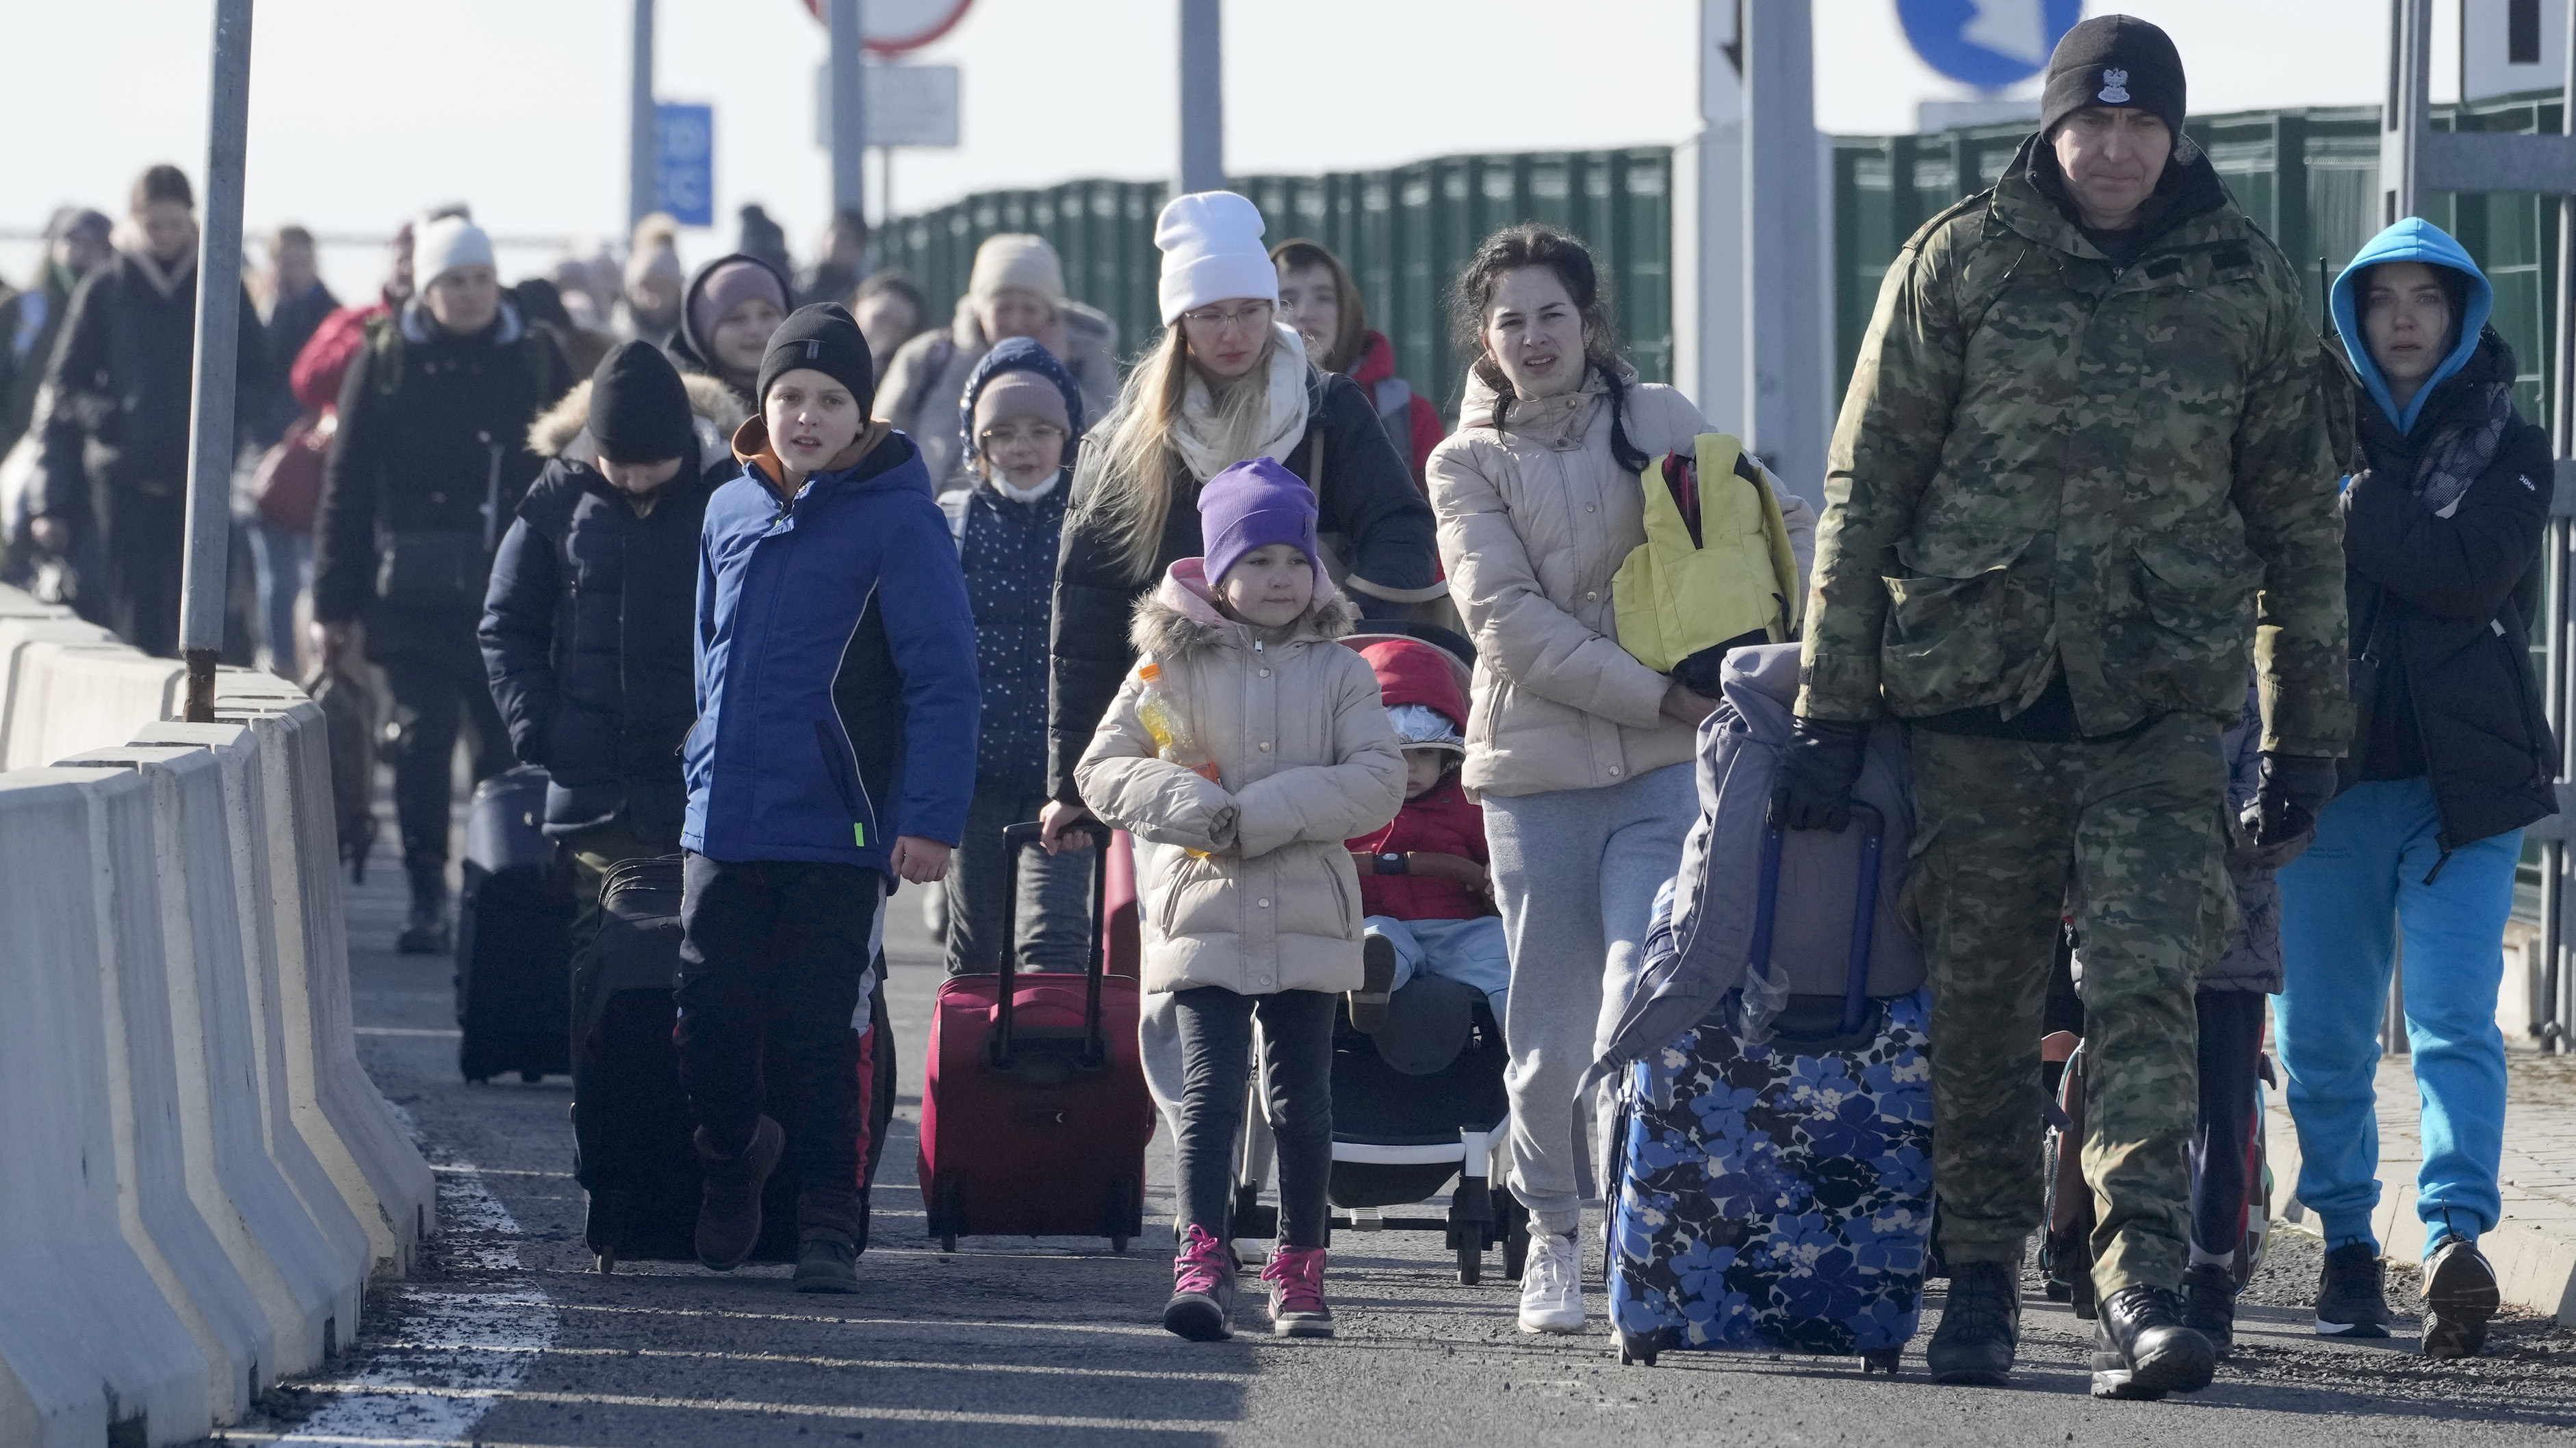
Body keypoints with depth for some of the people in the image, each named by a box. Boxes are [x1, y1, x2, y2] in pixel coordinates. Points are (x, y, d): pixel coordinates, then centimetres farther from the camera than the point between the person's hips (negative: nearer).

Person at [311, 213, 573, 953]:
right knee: (423, 738, -6)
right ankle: (426, 899, 1)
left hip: (512, 589, 1)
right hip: (416, 592, -1)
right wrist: (336, 604, -1)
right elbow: (346, 486, 2)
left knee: (508, 743, 2)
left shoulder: (534, 358, 6)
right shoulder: (386, 360, 2)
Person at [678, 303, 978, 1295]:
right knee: (709, 1029, 6)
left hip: (835, 836, -5)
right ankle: (733, 1152, 34)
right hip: (723, 828, 5)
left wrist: (931, 816, -15)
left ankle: (829, 1228, 11)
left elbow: (942, 680, -9)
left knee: (822, 1042, 0)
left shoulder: (897, 519, -7)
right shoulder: (732, 511, 10)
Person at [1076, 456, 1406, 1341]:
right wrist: (1194, 809, -15)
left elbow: (1379, 780, -6)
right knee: (1211, 1087, -11)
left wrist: (1262, 815, -15)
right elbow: (1103, 769, 2)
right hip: (1202, 911, -1)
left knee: (1301, 1097, 7)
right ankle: (1202, 1260, -16)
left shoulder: (1338, 672, 6)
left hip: (1309, 918, 1)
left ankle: (1300, 1268, 16)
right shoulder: (1173, 664, 5)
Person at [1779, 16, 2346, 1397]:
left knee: (2146, 987, -13)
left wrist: (2308, 730, 11)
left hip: (2161, 707, 0)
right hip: (1974, 686, 0)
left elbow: (2297, 517, 13)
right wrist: (1830, 705, -2)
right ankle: (1979, 1275, 20)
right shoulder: (1960, 262, 1)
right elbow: (1864, 487, 2)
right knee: (1979, 1002, 7)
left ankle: (2139, 1291, -20)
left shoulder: (2245, 282, 6)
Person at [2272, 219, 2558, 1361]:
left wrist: (2350, 511, -12)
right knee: (2322, 1034, 5)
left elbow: (2472, 575, -11)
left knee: (2454, 1020, -16)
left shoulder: (2506, 448, 7)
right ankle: (2346, 1241, 19)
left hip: (2462, 781, -2)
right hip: (2331, 771, 2)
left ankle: (2455, 1236, -27)